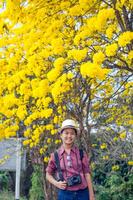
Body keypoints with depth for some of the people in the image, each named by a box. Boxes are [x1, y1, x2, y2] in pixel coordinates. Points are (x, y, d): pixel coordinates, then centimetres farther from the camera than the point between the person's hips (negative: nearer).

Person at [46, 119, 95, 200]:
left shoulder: (81, 154, 2)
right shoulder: (55, 155, 2)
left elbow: (87, 174, 3)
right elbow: (48, 174, 14)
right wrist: (56, 183, -6)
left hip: (82, 193, 0)